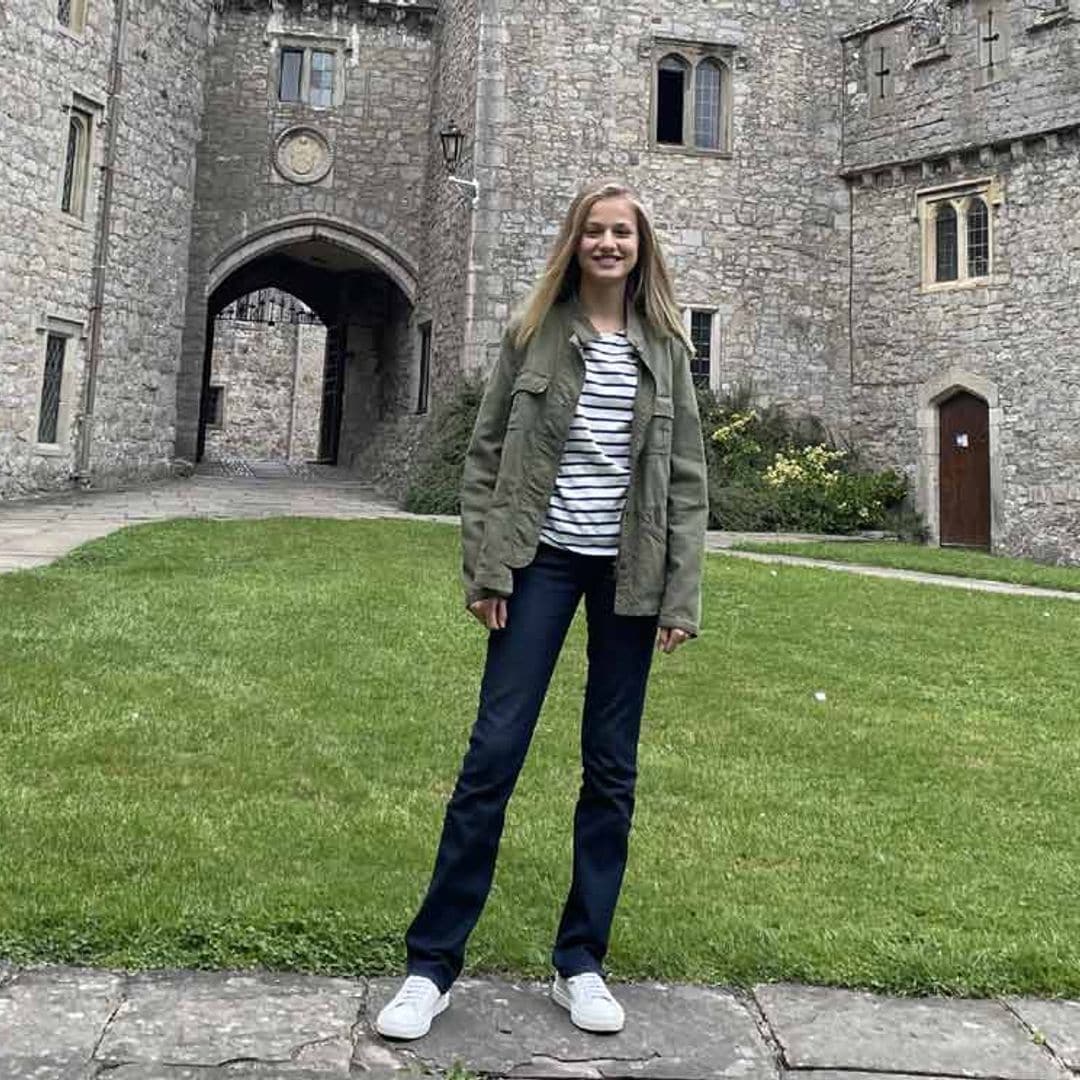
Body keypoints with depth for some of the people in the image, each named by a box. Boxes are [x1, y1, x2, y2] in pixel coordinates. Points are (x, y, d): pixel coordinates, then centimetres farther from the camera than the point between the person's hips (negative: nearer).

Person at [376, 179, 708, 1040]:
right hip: (543, 558, -1)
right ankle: (432, 963, 8)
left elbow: (686, 477, 5)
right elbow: (487, 453, 2)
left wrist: (681, 596, -2)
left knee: (612, 767, 7)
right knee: (494, 752, -4)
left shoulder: (666, 347, 6)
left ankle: (581, 961, 21)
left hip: (629, 569, 2)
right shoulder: (536, 333, 3)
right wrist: (484, 568, -6)